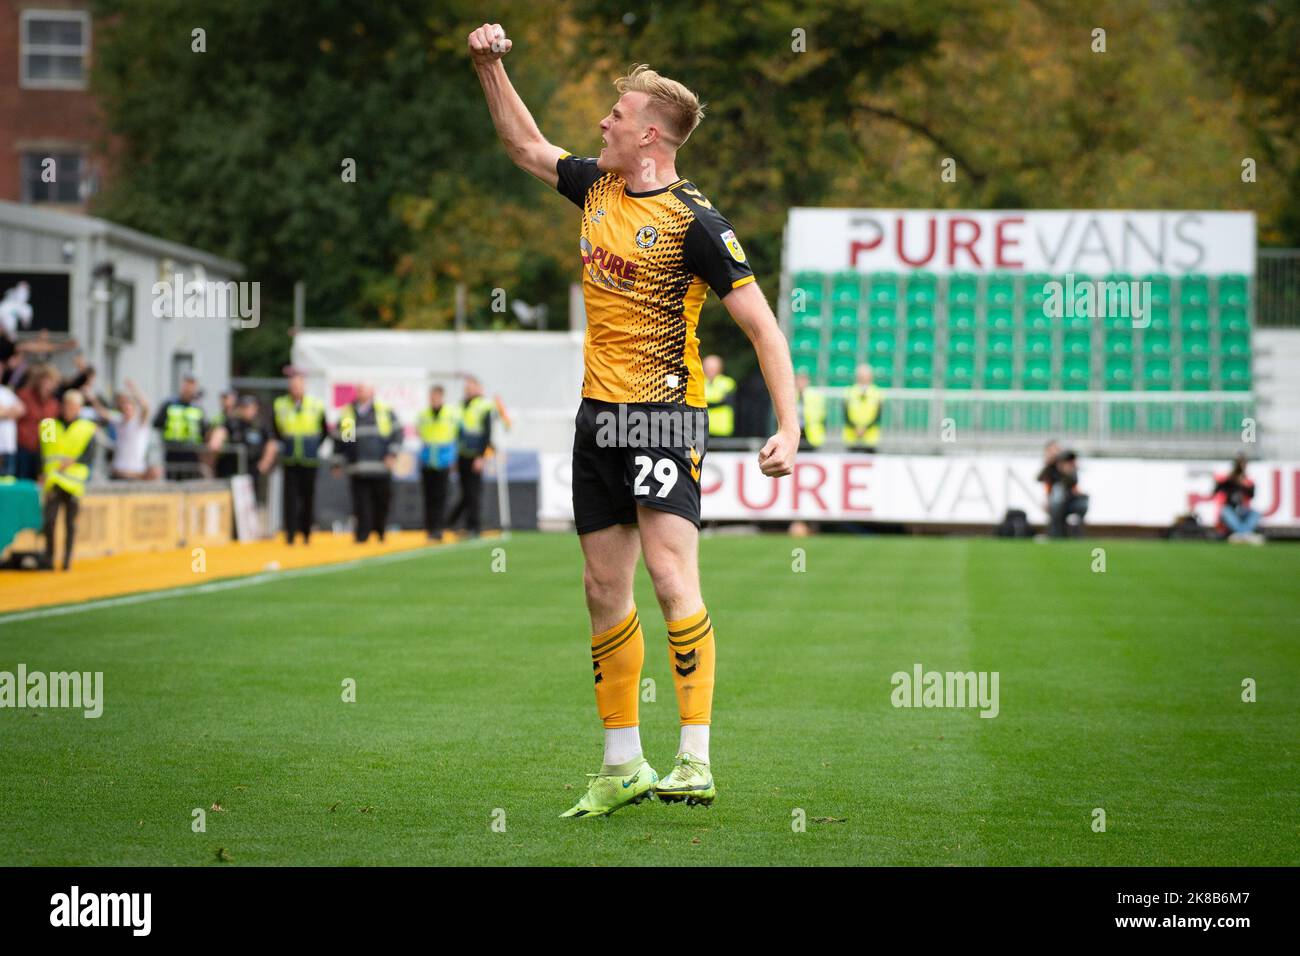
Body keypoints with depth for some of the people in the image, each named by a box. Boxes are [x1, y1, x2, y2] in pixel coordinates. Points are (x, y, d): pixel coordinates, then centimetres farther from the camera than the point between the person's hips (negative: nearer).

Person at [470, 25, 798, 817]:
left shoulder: (693, 220, -12)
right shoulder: (595, 186, 9)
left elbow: (762, 324, -13)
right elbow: (527, 147, 30)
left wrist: (789, 427, -21)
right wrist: (491, 67, 21)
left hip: (666, 413, -7)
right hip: (598, 414, 8)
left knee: (671, 574, -18)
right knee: (605, 589, 9)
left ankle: (697, 762, -18)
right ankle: (623, 767, 17)